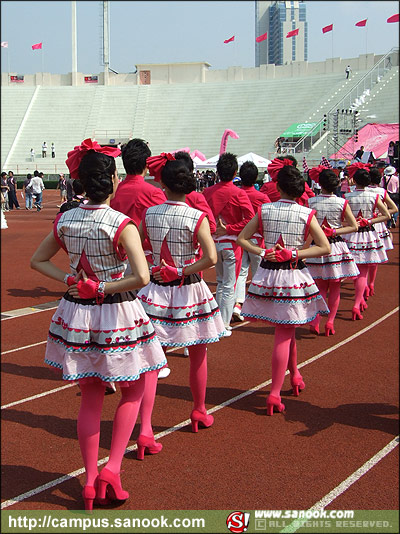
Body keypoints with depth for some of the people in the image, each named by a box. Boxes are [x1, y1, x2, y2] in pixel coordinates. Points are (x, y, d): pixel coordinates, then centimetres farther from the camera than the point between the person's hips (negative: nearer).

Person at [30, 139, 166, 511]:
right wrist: (103, 289, -13)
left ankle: (90, 481, 20)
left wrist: (69, 280, 2)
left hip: (76, 314, 4)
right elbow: (141, 277, -26)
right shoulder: (122, 225, -17)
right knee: (132, 392, 17)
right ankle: (112, 469, 6)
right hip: (117, 317, -4)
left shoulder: (65, 221, -1)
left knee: (90, 398, 16)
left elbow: (37, 261, 11)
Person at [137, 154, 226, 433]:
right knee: (198, 355, 16)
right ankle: (200, 412, 30)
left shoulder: (149, 214, -3)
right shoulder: (197, 217, -13)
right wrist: (180, 272, -14)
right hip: (189, 292, -2)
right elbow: (211, 258, -22)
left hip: (156, 291, 2)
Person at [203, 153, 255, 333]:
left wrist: (213, 230, 5)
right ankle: (224, 326, 2)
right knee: (229, 286, 2)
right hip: (231, 243, -4)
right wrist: (229, 229, -15)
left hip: (214, 242, 4)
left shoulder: (208, 192, -1)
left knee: (221, 282, 21)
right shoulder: (238, 193, -12)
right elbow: (251, 219, -19)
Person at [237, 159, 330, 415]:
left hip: (267, 275, 3)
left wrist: (263, 252, -4)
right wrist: (294, 254, -10)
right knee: (284, 334, 4)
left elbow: (242, 238, 1)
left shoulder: (264, 210, -2)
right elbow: (325, 248, -11)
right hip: (294, 276, -2)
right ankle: (275, 394, 2)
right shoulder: (307, 214, -8)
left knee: (287, 329, 23)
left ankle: (294, 373, 39)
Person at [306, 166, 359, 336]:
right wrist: (334, 231, -7)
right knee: (335, 288, 11)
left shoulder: (311, 202, -9)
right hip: (337, 247, 0)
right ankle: (330, 322, 13)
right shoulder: (342, 203, -7)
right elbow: (354, 226, -6)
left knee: (321, 287, 11)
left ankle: (315, 321, -1)